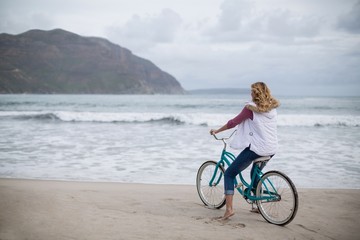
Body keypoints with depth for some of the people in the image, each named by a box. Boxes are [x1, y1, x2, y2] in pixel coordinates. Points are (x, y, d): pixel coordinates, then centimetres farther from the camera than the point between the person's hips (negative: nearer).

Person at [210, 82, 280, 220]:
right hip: (272, 149, 7)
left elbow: (233, 122, -5)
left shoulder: (251, 107, -9)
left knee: (229, 174, 1)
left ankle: (229, 209, -11)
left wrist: (216, 131, 7)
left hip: (256, 148, -7)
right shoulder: (273, 107, 10)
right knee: (255, 173, 32)